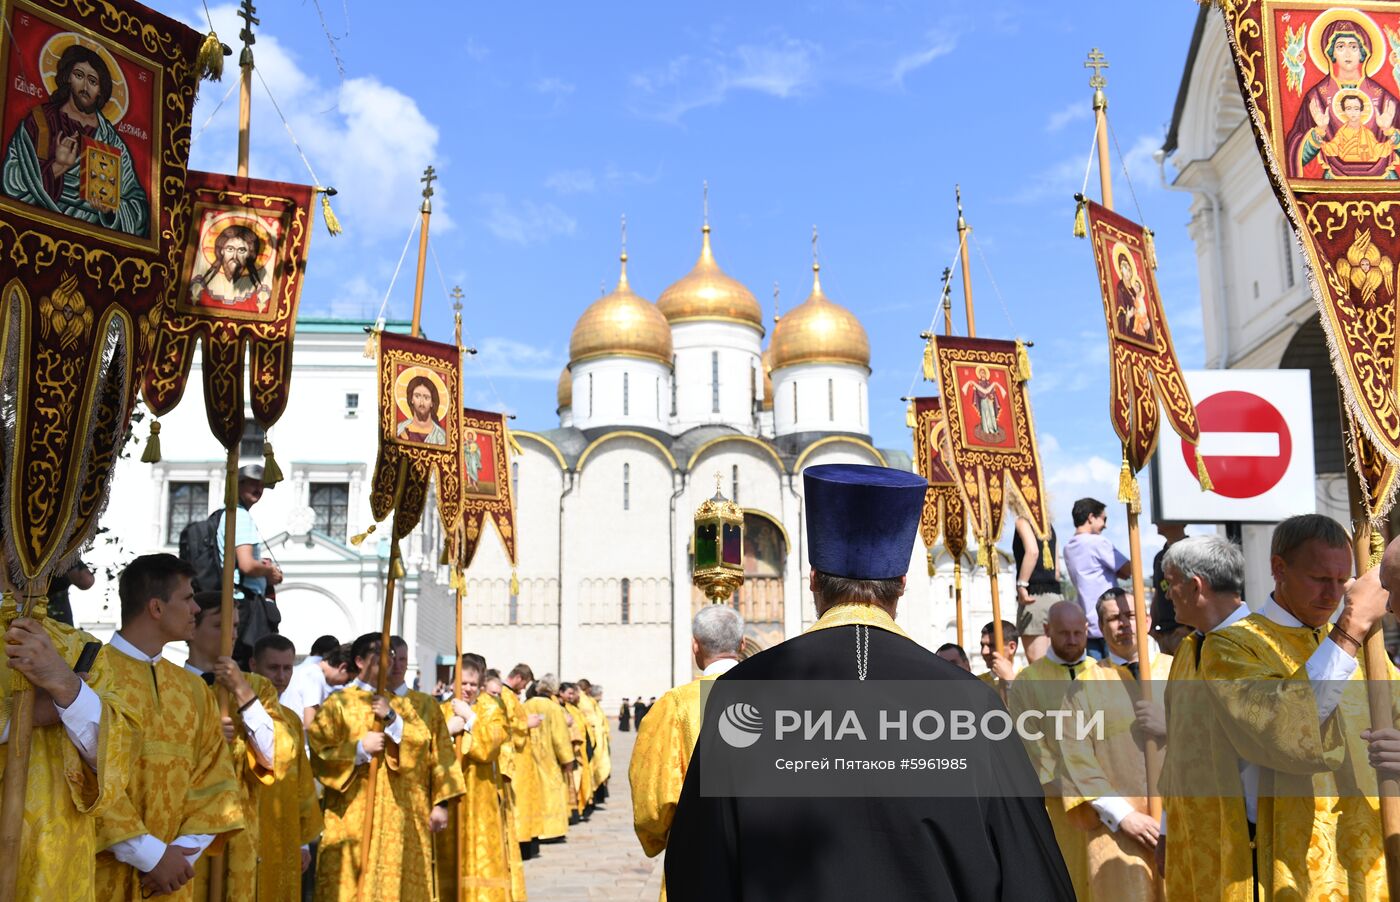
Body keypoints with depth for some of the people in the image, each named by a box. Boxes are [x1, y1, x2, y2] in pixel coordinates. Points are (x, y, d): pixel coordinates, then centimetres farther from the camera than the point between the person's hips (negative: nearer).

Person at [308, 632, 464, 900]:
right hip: (352, 819, -2)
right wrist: (359, 748, -13)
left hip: (402, 819, 2)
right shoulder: (338, 703, 4)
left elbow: (432, 749, -1)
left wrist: (392, 719, -11)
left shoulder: (414, 706, 12)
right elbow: (317, 753, -3)